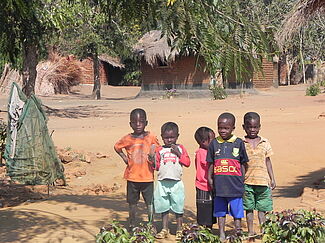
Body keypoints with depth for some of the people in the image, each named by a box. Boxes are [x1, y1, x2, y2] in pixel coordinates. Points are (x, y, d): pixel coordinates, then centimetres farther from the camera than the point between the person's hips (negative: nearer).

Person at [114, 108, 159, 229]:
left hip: (147, 177, -1)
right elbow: (117, 147, 16)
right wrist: (124, 157, 4)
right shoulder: (127, 139, -1)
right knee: (132, 203, 11)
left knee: (150, 203, 1)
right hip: (132, 177, 1)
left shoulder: (151, 137, -3)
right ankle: (131, 225, 23)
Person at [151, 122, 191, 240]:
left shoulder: (180, 148, 6)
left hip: (176, 182, -2)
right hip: (162, 182, 2)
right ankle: (165, 229, 20)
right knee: (163, 207, 9)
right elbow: (156, 166, 7)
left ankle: (179, 230, 13)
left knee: (178, 207, 3)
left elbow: (187, 163, -3)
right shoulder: (160, 150, 8)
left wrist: (178, 153, -11)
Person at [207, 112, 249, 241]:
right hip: (219, 184, 2)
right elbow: (211, 163, 11)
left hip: (235, 184, -2)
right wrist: (210, 178, 7)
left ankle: (238, 231, 17)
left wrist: (243, 180, 4)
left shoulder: (239, 143, 0)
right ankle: (221, 233, 20)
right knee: (220, 210, 10)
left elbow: (243, 163, 5)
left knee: (237, 210, 4)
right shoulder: (214, 143, 4)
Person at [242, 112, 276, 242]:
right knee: (249, 208, 7)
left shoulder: (265, 143, 7)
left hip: (262, 180, 1)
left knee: (262, 208, 5)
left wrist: (272, 179, 12)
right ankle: (250, 232, 17)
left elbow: (268, 161, 12)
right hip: (247, 181, -1)